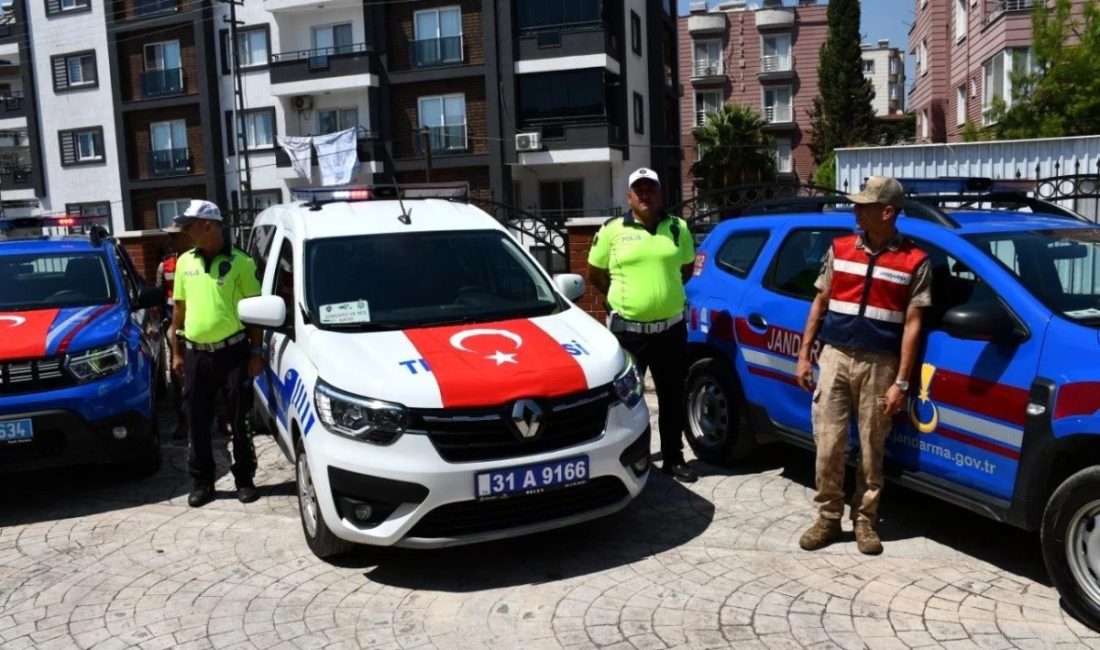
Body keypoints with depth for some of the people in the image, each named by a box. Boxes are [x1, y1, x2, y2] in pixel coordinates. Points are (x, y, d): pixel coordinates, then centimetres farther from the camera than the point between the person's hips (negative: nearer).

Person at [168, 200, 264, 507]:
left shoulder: (240, 261, -5)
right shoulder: (185, 262, 8)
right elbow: (179, 309, 14)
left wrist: (256, 352, -6)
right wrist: (176, 352, 11)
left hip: (232, 351, -4)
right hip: (196, 354, 4)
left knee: (239, 419, 5)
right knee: (197, 422, 9)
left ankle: (244, 479, 18)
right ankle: (202, 482, 21)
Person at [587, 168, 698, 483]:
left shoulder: (678, 228, 6)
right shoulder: (612, 230, -2)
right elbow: (595, 274, 8)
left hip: (671, 328, 3)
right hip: (627, 329, -2)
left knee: (672, 398, 11)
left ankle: (673, 458, 25)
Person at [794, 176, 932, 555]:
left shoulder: (914, 261, -3)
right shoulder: (840, 249, 6)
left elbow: (911, 324, -4)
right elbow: (820, 303, 12)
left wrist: (901, 382, -8)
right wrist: (804, 354, 7)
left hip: (879, 365, -2)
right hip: (834, 357, 2)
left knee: (871, 449, 8)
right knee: (828, 444, 1)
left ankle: (865, 520, 23)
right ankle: (828, 517, 16)